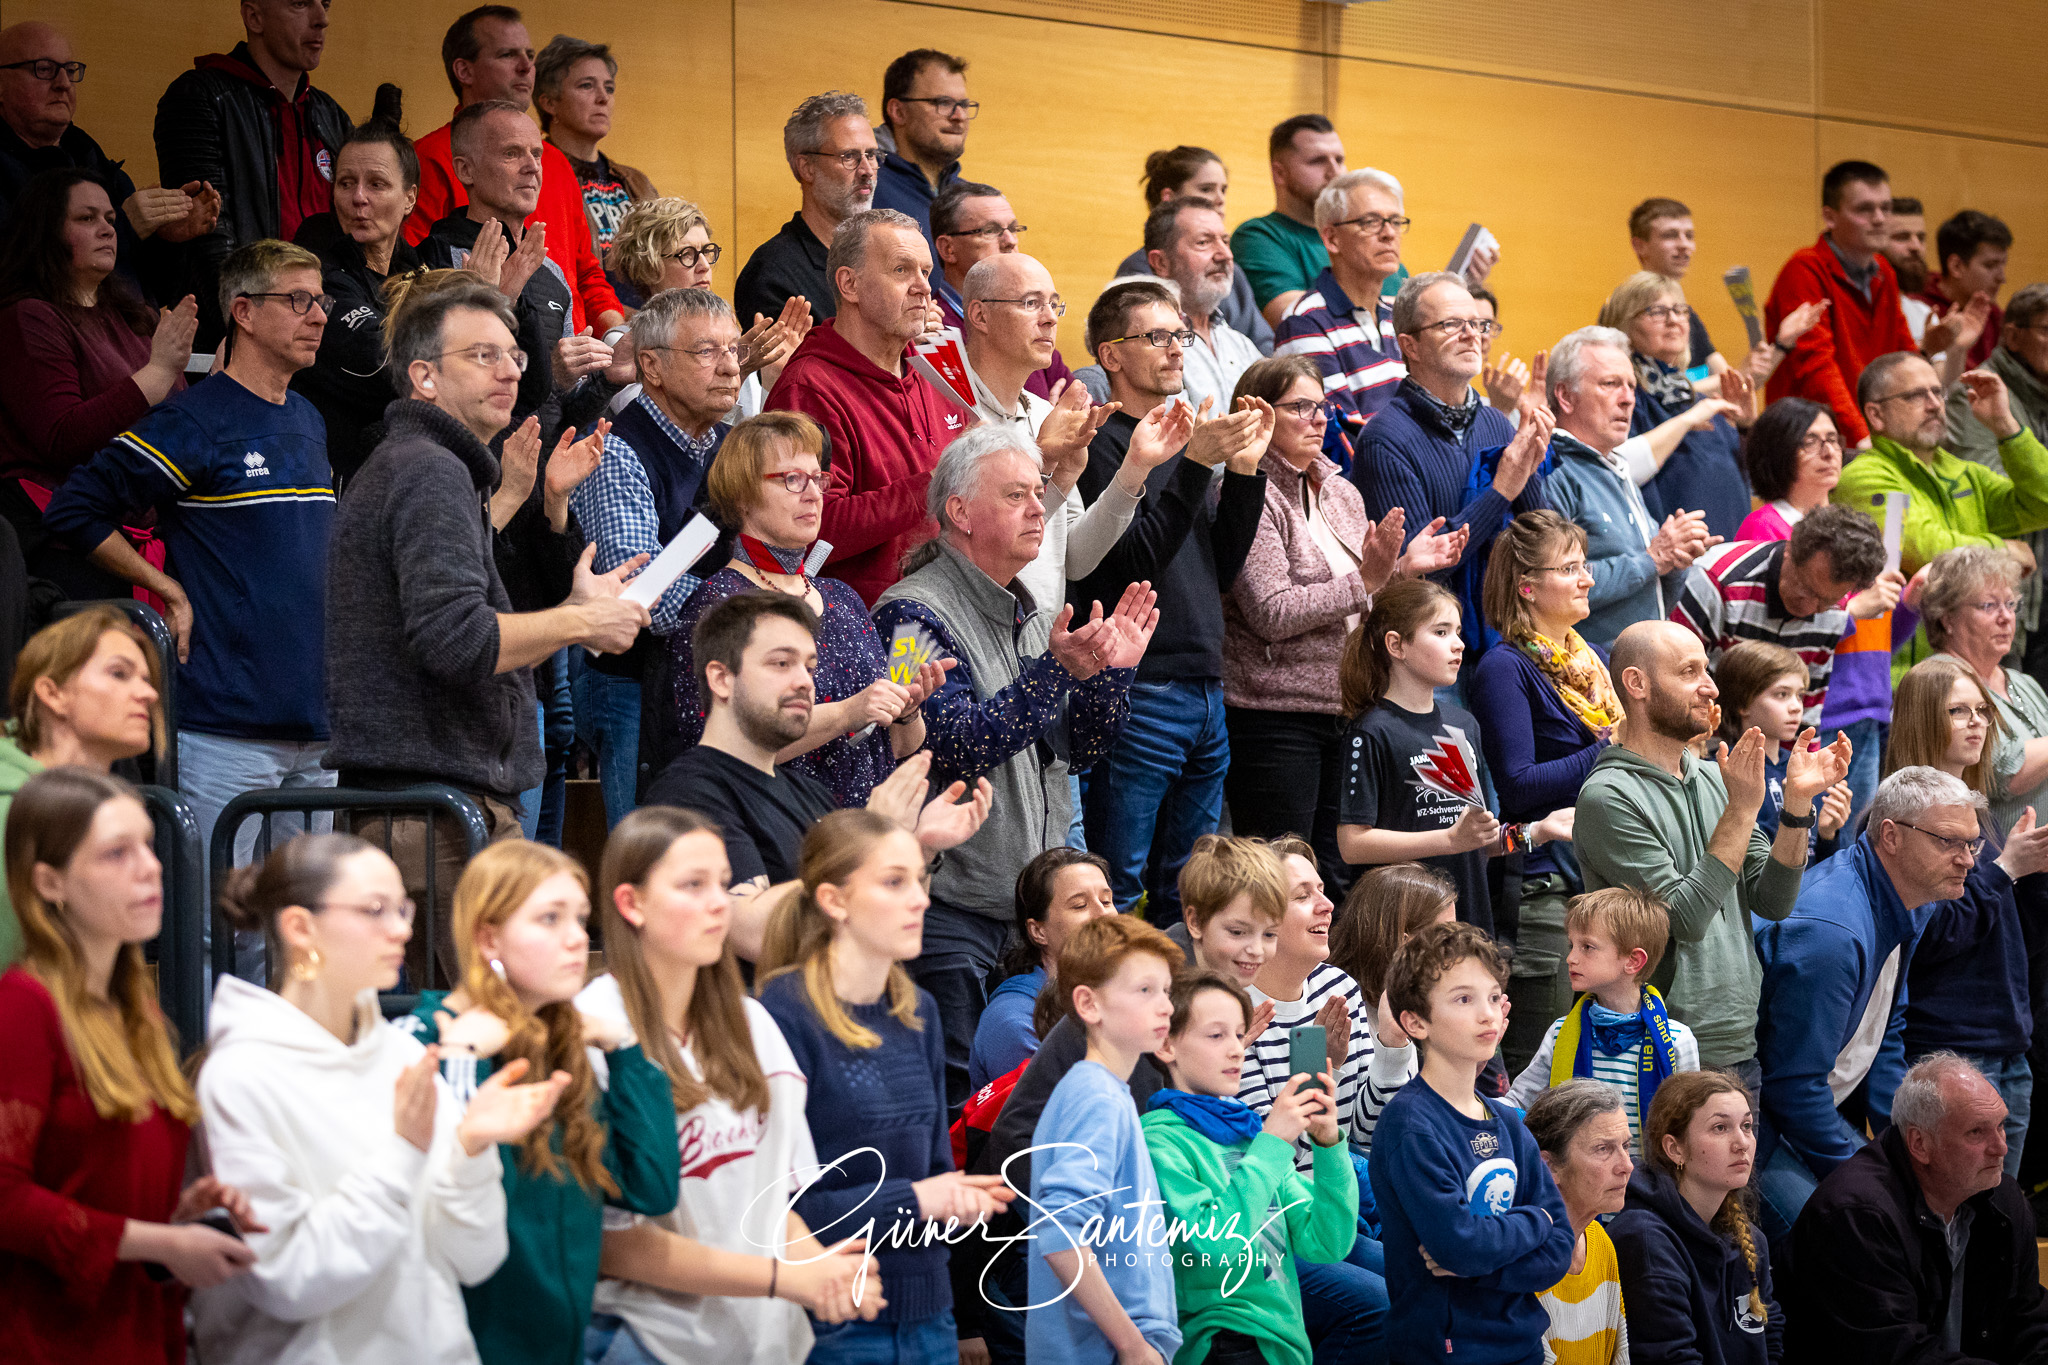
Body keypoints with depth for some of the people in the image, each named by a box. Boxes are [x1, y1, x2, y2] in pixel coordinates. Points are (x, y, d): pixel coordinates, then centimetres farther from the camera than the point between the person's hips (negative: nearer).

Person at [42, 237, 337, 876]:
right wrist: (168, 590, -9)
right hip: (229, 724, -8)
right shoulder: (195, 422, -8)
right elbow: (74, 510, -11)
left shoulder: (309, 421, 16)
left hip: (318, 723, 8)